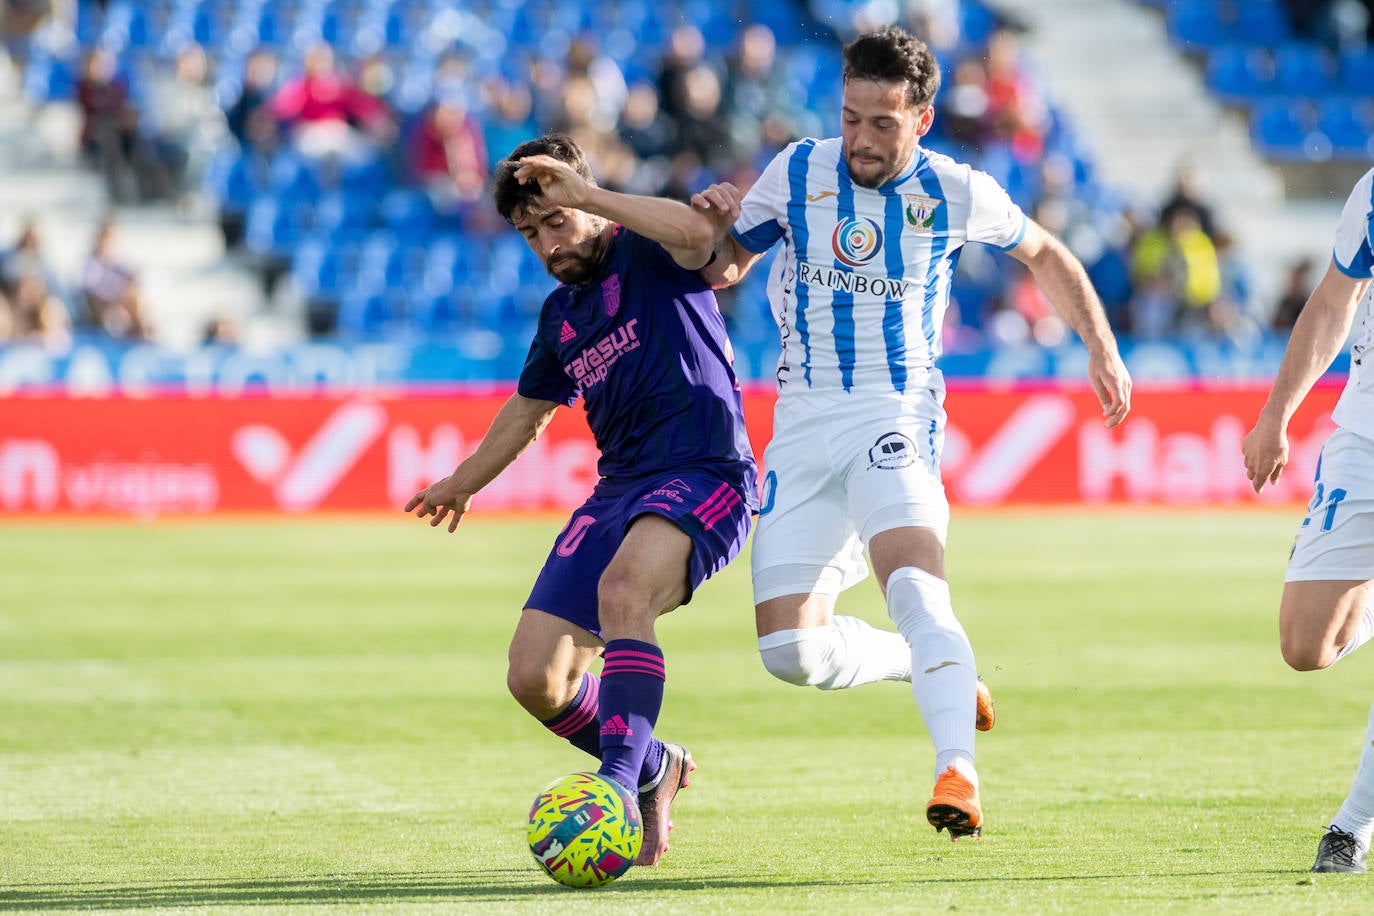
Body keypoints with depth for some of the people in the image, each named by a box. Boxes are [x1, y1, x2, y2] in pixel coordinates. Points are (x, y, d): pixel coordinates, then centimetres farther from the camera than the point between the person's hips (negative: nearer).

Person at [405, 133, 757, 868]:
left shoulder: (648, 255, -2)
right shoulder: (560, 313, 18)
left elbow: (701, 233, -28)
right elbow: (528, 409, 35)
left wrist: (586, 196, -23)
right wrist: (464, 482, 46)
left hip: (703, 474, -8)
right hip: (619, 489, 8)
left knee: (623, 587, -39)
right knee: (534, 677, -3)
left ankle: (616, 784, -44)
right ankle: (653, 771, 23)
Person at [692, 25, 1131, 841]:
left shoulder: (956, 194, -2)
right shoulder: (798, 173, -1)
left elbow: (1044, 253, 18)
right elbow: (722, 270, 12)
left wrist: (1102, 348, 12)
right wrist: (721, 222, -11)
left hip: (897, 413, -3)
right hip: (803, 420, 3)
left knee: (915, 581, -31)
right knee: (789, 650, -6)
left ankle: (959, 772, -39)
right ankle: (930, 664, 21)